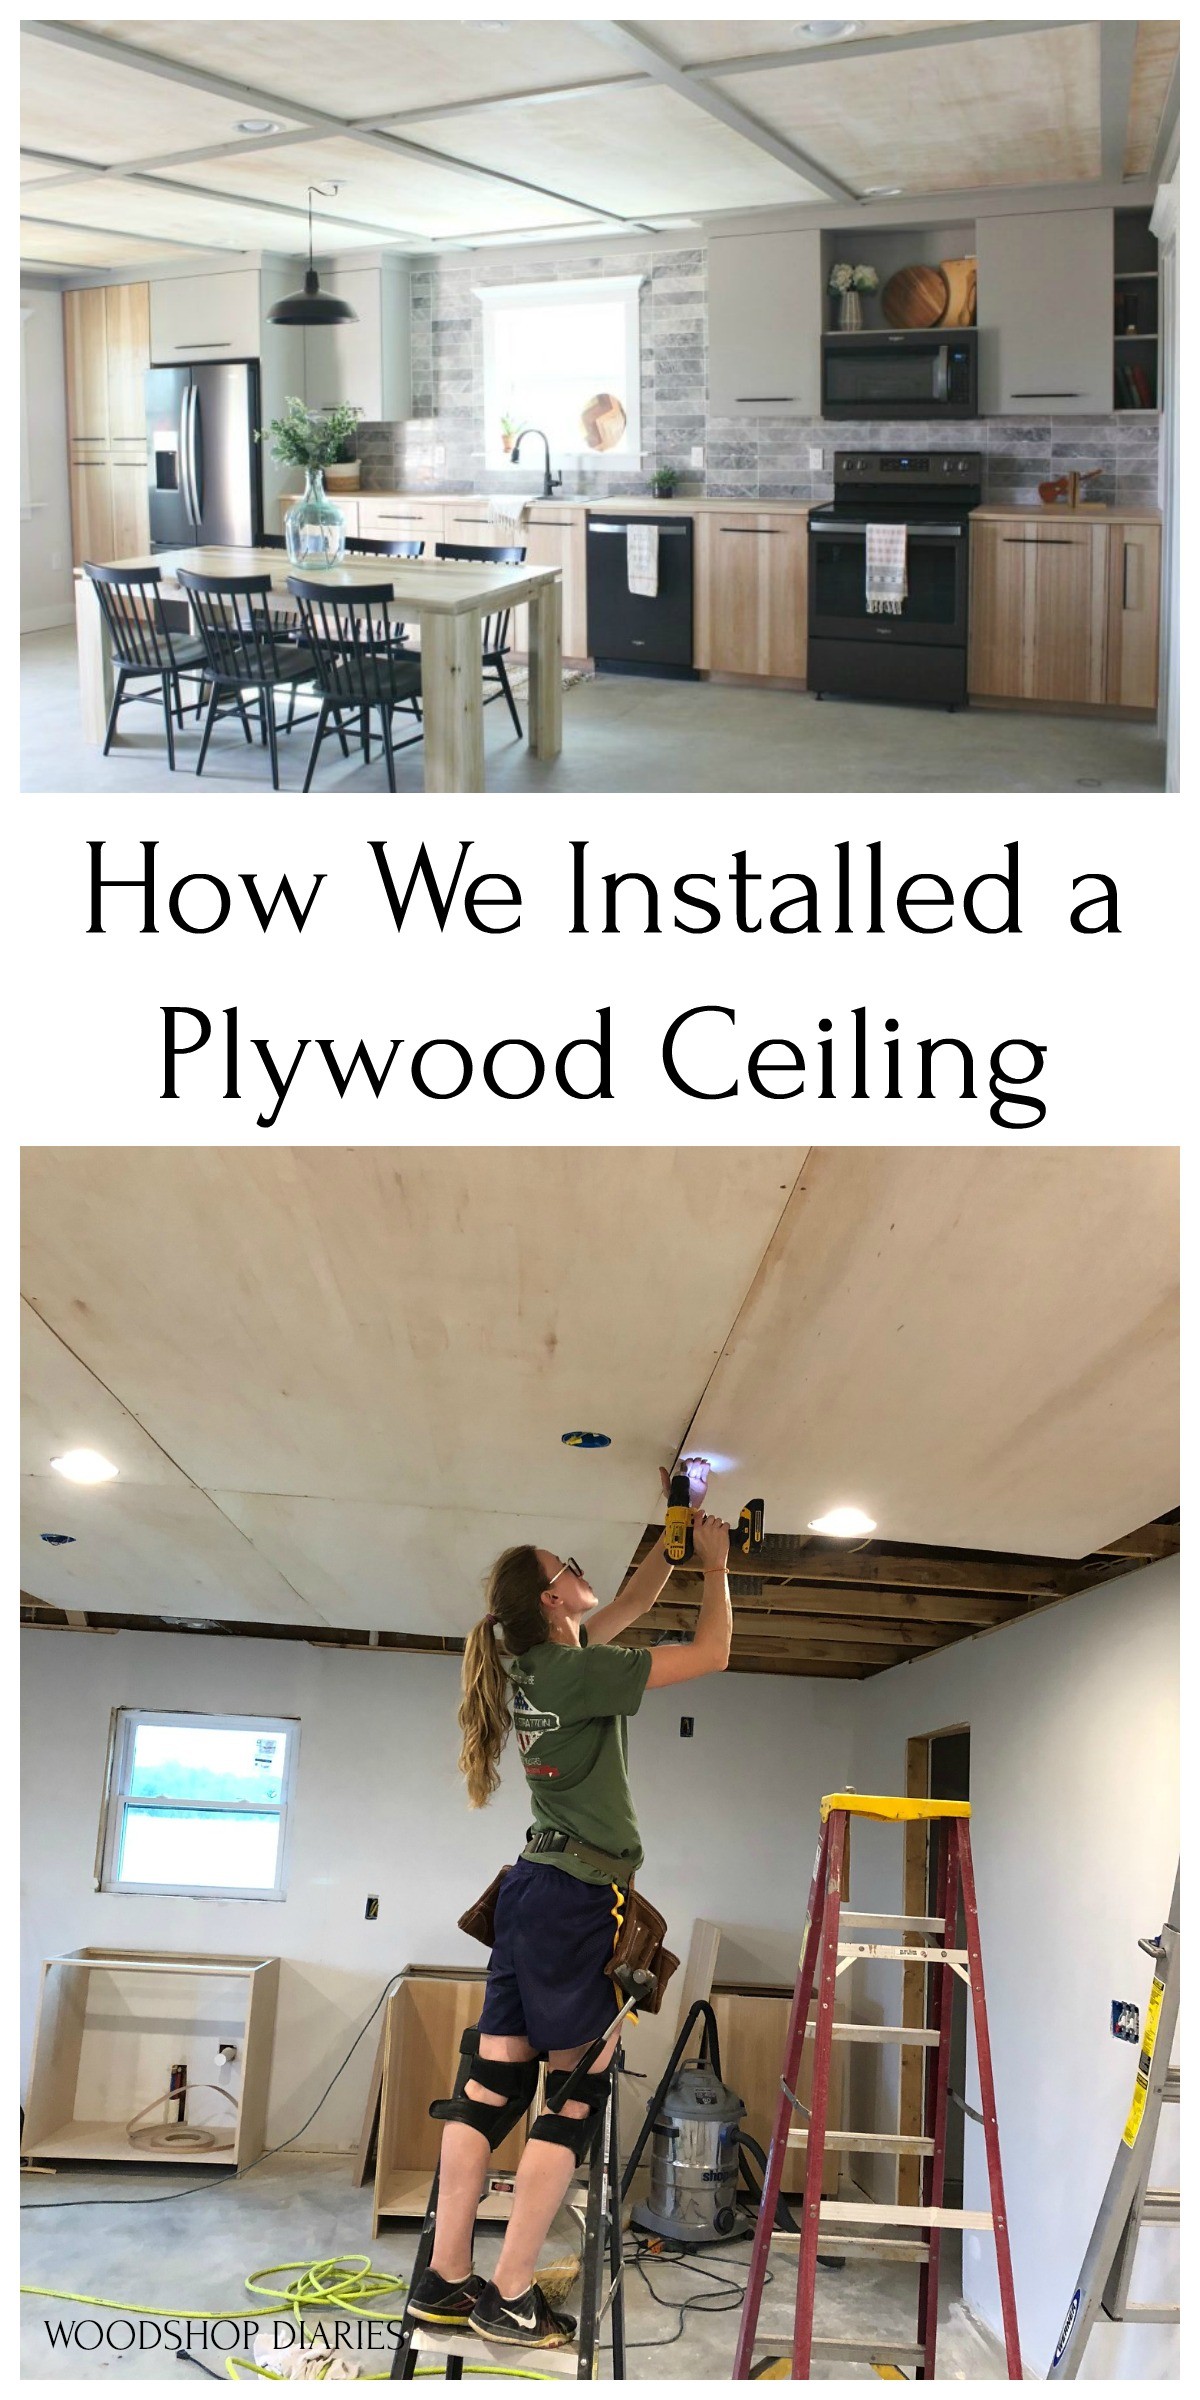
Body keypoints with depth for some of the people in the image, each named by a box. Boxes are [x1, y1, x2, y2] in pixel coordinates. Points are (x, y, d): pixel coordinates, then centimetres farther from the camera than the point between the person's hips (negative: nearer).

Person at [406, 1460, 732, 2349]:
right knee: (579, 2091, -3)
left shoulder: (539, 1664, 10)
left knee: (495, 2081, 8)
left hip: (534, 1890, 9)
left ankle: (445, 2278, 11)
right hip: (580, 1901, -9)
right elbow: (711, 1652, -11)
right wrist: (716, 1565, 2)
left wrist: (676, 1536, 21)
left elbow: (634, 1602, 25)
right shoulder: (576, 1672, -15)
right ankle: (510, 2297, -1)